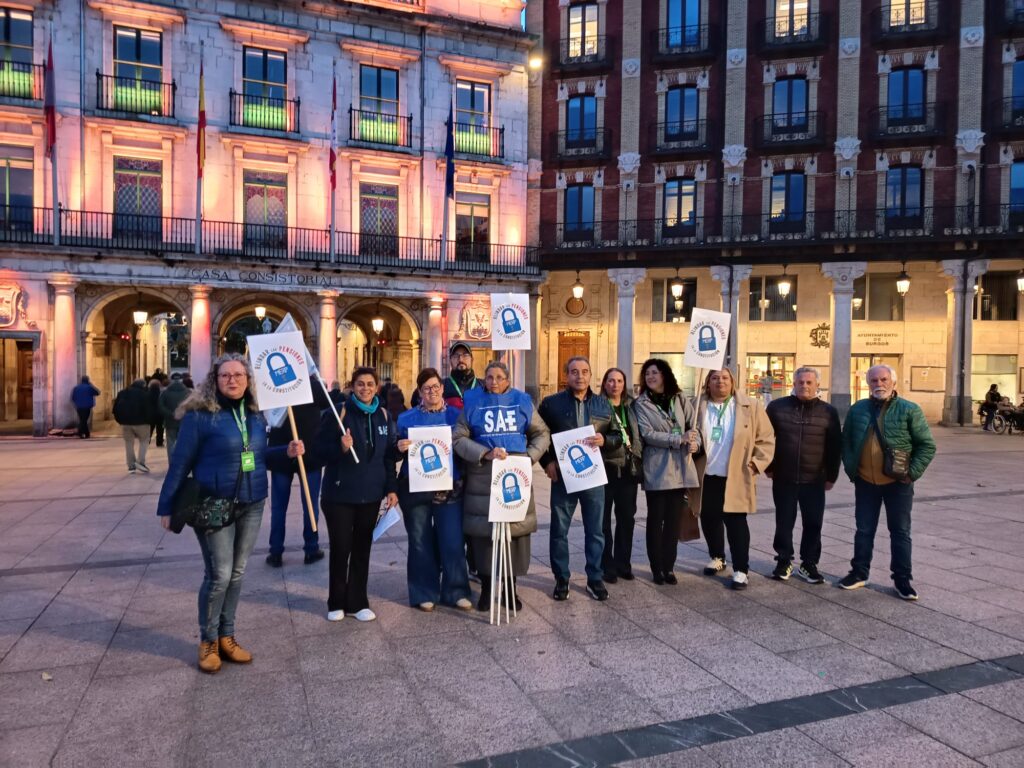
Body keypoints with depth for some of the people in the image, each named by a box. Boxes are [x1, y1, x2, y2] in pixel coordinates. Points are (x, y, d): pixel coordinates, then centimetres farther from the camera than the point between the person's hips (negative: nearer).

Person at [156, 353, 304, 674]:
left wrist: (287, 452, -2)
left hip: (252, 506, 5)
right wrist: (167, 506, -6)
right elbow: (180, 462, -9)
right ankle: (208, 641, 19)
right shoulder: (200, 415, -12)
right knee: (219, 575, -2)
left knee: (237, 574, 13)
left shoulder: (256, 414, 5)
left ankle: (226, 636, 28)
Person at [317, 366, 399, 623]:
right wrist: (341, 448, -28)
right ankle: (337, 602, 22)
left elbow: (389, 455, 9)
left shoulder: (384, 415, 5)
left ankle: (357, 602, 22)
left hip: (371, 494, 4)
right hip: (339, 493, -3)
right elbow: (321, 450, -8)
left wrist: (391, 488, 5)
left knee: (362, 549, 10)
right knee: (340, 549, 3)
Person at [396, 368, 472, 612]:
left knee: (452, 542, -1)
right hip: (416, 489, 0)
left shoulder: (456, 415, 8)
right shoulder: (407, 418, 6)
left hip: (450, 489, 0)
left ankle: (455, 592, 14)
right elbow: (394, 452, 4)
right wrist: (400, 448, -17)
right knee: (421, 543, 6)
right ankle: (425, 594, 19)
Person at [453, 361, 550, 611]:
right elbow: (459, 438, -1)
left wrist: (529, 456, -2)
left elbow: (542, 434, 14)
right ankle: (486, 588, 18)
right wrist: (485, 453, -14)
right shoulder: (473, 402, 5)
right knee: (483, 532, 2)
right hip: (482, 479, -1)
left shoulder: (522, 401, 9)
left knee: (517, 530, 3)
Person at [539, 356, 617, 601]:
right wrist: (547, 462, -8)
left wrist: (605, 440, -11)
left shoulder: (603, 404, 8)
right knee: (559, 530, 6)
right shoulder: (551, 403, 0)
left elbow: (618, 436, 10)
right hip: (562, 476, -2)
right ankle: (561, 579, 20)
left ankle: (595, 579, 23)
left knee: (595, 531, 9)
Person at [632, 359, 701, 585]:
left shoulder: (680, 400, 10)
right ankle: (657, 568, 15)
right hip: (656, 469, -3)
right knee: (656, 519, 4)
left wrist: (695, 442, -13)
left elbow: (693, 425, 9)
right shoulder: (641, 404, 0)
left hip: (680, 467, 3)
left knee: (674, 519, 8)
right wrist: (680, 439, -17)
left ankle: (668, 567, 19)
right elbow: (647, 434, -12)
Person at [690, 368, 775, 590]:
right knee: (709, 519, 12)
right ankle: (717, 558, 33)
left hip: (736, 477, -3)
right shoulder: (699, 407, 4)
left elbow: (766, 438, 2)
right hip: (707, 476, 3)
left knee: (735, 522, -3)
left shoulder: (750, 407, -2)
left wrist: (756, 464, -5)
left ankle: (741, 570, 7)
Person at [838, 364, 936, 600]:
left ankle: (902, 579, 17)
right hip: (865, 482, 3)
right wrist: (850, 469, 3)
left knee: (900, 532, 7)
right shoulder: (857, 409, 4)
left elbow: (927, 445, -4)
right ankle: (859, 573, 23)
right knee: (864, 530, 12)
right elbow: (846, 441, 11)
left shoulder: (909, 410, -6)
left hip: (897, 483, -3)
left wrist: (912, 473, -10)